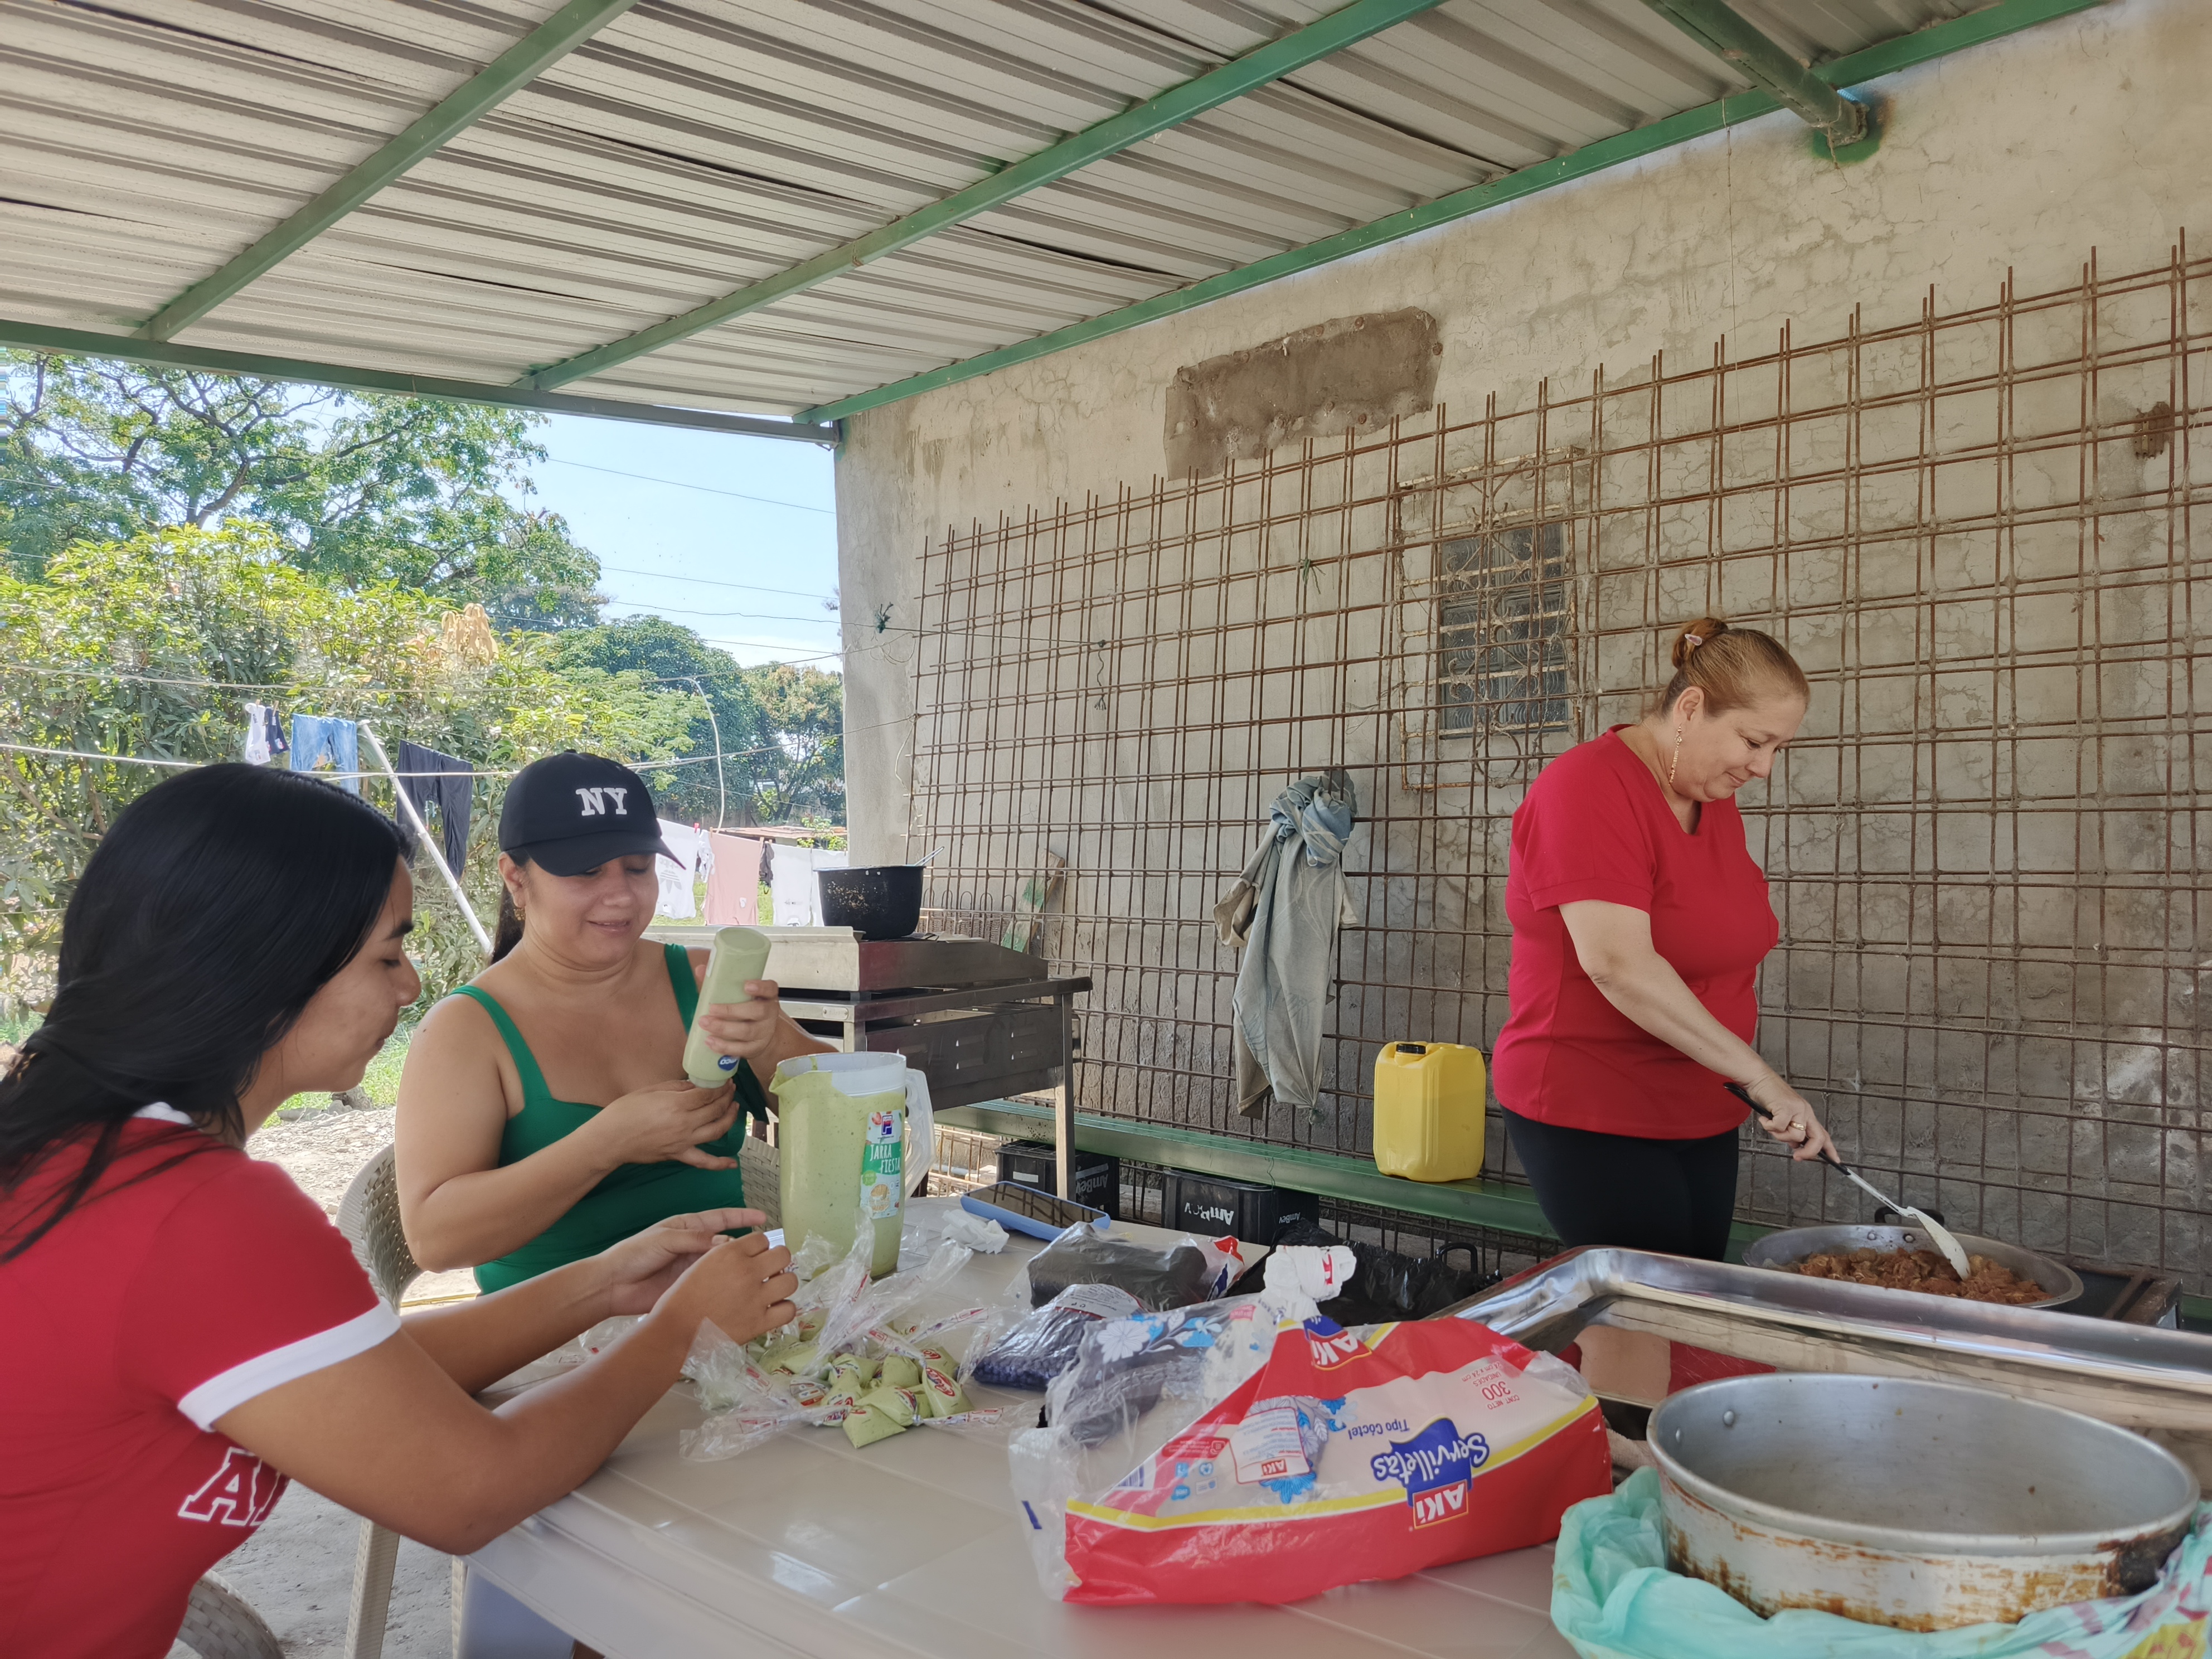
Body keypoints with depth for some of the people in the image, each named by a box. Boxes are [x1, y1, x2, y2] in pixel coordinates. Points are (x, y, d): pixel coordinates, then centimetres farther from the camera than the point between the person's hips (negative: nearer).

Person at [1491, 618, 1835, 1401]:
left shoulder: (1716, 800, 11)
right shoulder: (1589, 786, -17)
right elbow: (1615, 961, -28)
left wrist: (1740, 1085, 17)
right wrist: (1757, 1073, -25)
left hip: (1698, 1115, 9)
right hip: (1592, 1113, -8)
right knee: (1637, 1333, -8)